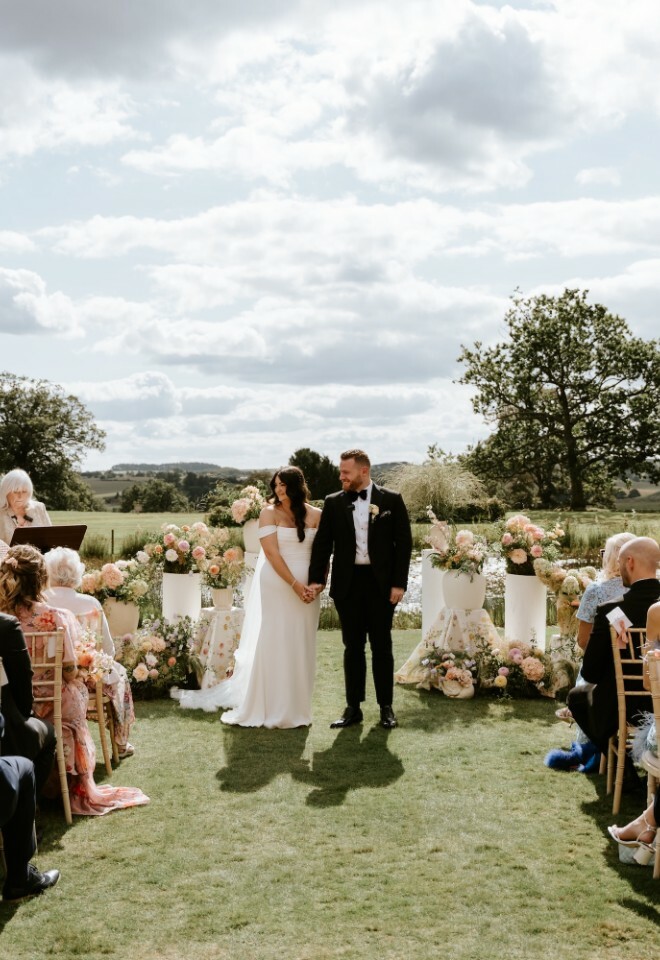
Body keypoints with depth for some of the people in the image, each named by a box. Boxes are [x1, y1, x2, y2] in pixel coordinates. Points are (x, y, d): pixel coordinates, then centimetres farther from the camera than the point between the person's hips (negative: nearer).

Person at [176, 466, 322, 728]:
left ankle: (295, 709, 18)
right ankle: (266, 709, 11)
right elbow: (272, 553, -9)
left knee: (300, 648, 8)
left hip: (307, 588, 3)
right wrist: (295, 585, -15)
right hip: (276, 586, -3)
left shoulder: (316, 515, 6)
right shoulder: (269, 512, -2)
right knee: (271, 645, 0)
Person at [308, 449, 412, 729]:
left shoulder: (391, 500, 0)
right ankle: (353, 707, 16)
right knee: (352, 646, 8)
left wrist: (399, 583, -7)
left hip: (381, 583, -2)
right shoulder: (334, 502, 5)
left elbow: (404, 543, -1)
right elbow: (322, 543, 4)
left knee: (382, 646, 6)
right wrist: (316, 578, -7)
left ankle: (386, 707, 17)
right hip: (347, 583, 2)